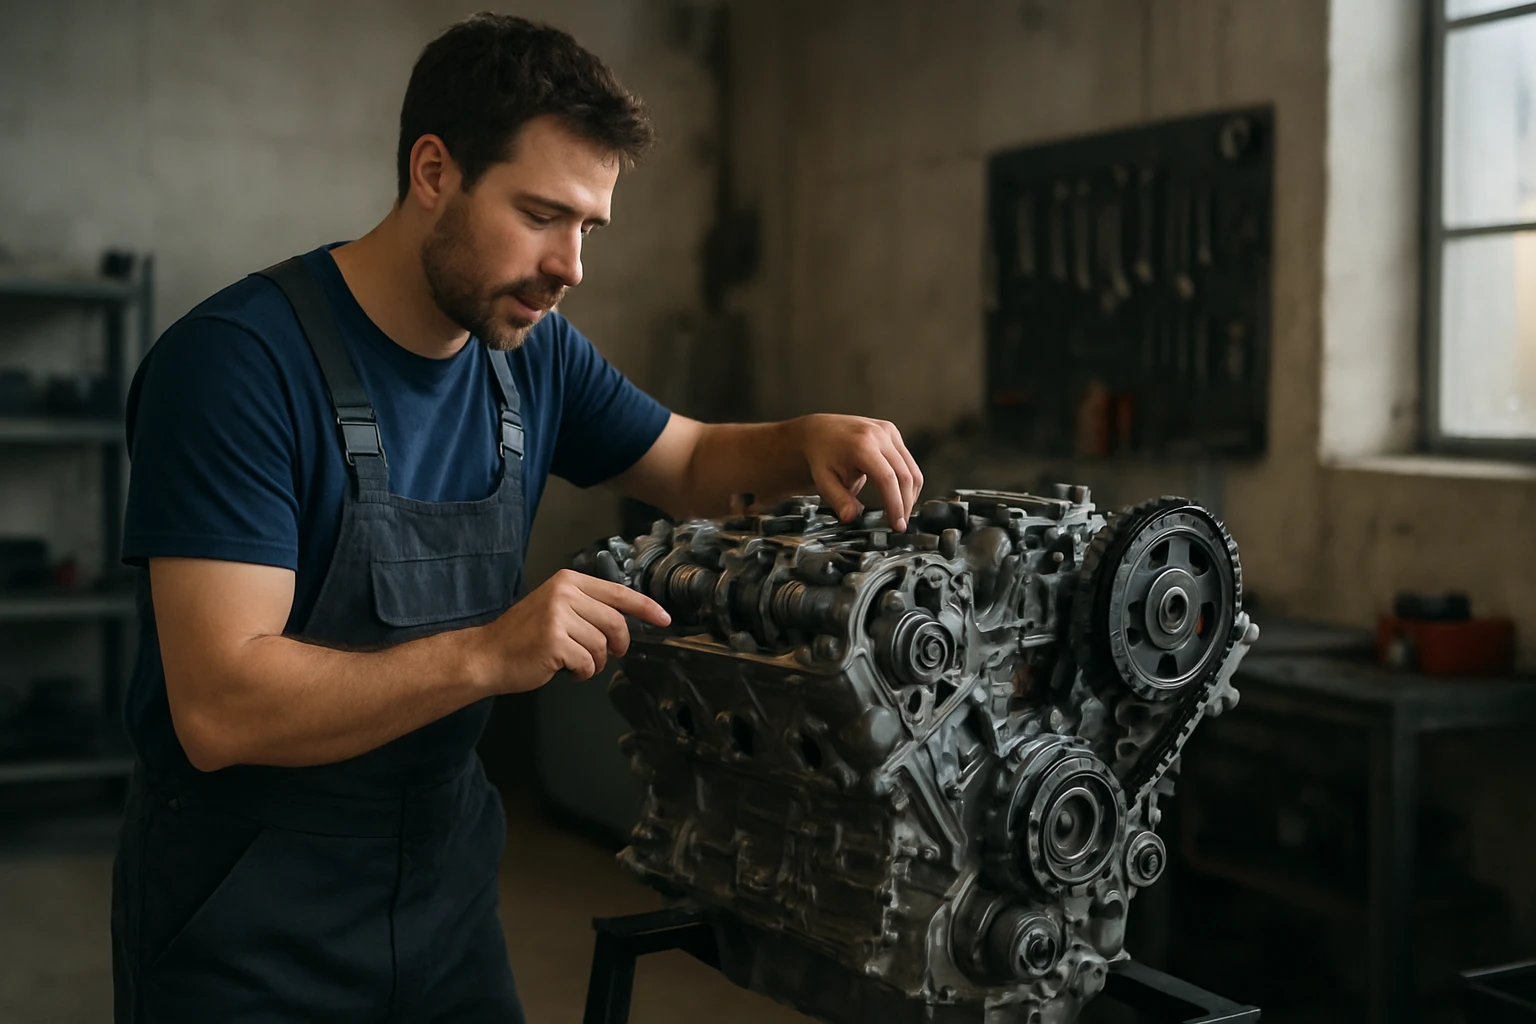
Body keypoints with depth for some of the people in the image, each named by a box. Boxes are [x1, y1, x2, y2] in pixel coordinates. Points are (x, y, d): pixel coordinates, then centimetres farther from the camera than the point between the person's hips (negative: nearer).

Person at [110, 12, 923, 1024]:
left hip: (445, 861, 6)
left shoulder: (534, 351, -1)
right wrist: (487, 654, -37)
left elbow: (697, 465, 14)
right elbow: (219, 709, -27)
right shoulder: (241, 361, -22)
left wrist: (809, 443, -8)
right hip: (248, 908, -6)